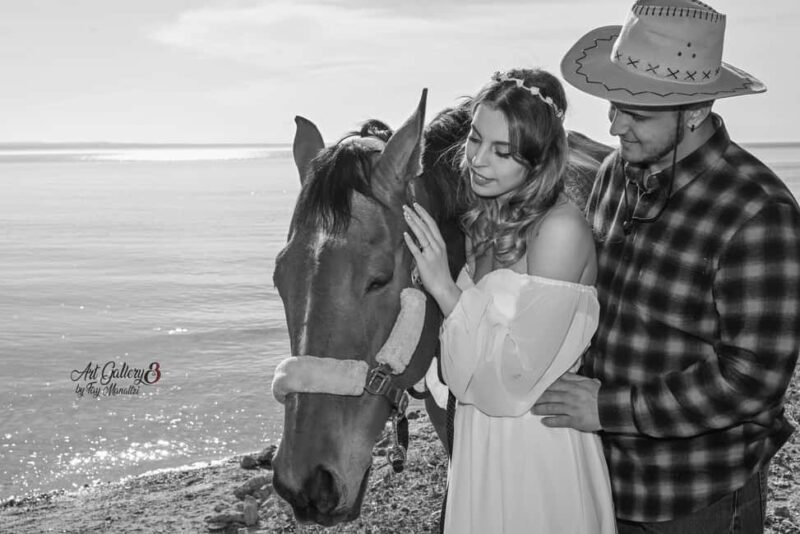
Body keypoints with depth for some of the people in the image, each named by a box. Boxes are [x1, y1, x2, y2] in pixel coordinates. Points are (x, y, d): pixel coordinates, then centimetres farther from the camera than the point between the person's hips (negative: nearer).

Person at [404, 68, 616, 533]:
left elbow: (516, 372, -22)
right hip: (479, 440, 7)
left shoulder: (561, 228, -21)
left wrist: (444, 288, -22)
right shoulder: (489, 220, 4)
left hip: (539, 450, -7)